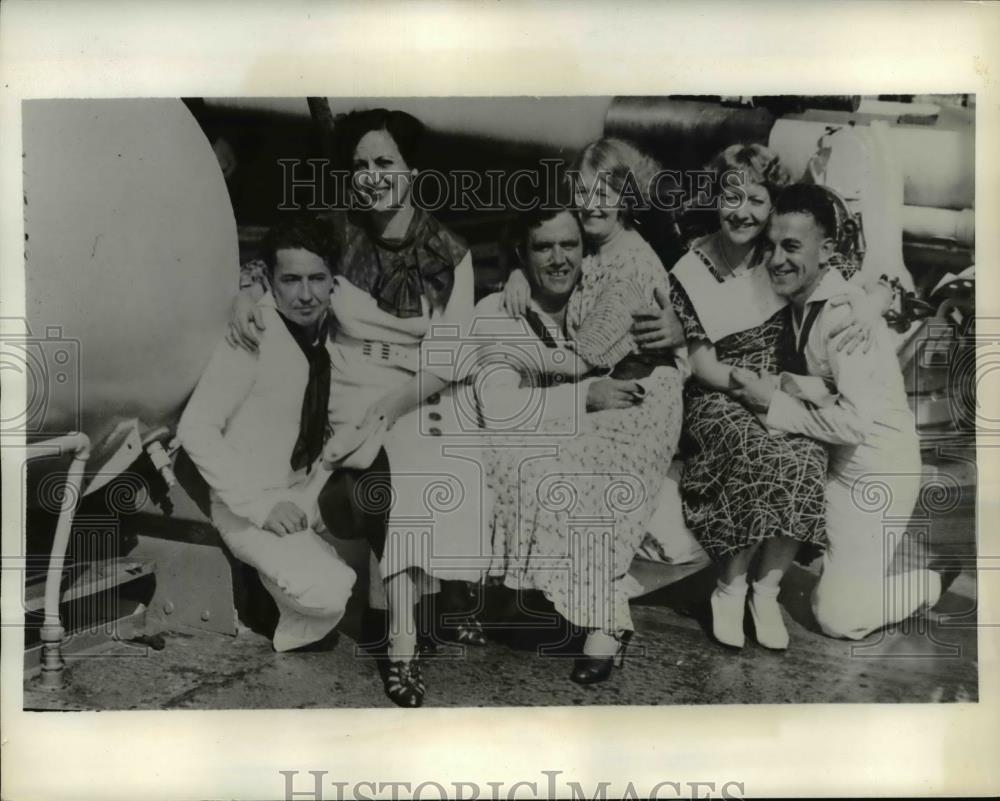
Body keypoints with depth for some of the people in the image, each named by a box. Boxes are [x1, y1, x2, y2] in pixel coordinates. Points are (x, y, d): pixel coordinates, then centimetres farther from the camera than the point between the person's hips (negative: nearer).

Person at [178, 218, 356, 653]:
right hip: (250, 506, -7)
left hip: (309, 492, 7)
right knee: (328, 593, -26)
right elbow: (196, 429, -20)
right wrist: (260, 506, -24)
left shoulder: (330, 328, 0)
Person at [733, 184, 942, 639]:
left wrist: (774, 403, -23)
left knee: (838, 615, -5)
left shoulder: (846, 313, -27)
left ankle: (923, 583, 23)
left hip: (875, 469, -8)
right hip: (830, 456, 8)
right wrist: (791, 385, -20)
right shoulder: (797, 299, -1)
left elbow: (854, 423, -31)